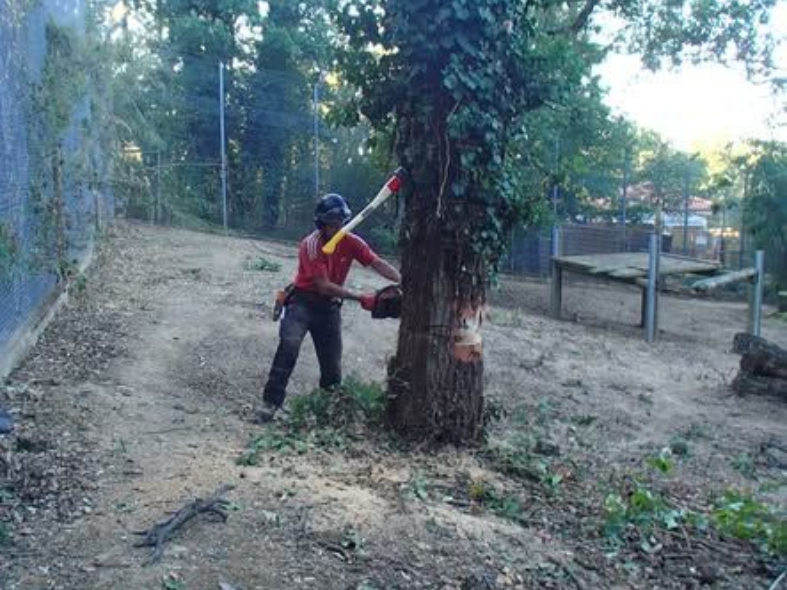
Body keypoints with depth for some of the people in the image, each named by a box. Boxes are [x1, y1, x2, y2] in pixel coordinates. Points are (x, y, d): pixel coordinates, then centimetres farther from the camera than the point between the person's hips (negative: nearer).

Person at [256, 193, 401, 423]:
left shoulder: (351, 242, -7)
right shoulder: (310, 245, -21)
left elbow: (378, 264, -14)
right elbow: (324, 286, -24)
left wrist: (404, 283, -31)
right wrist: (360, 298, -26)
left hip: (329, 307, 4)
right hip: (303, 302, -4)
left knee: (332, 363, 6)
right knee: (289, 347, -26)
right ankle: (270, 402, -21)